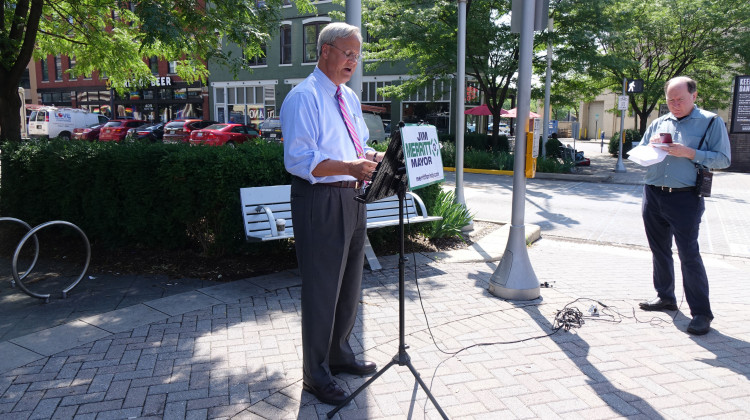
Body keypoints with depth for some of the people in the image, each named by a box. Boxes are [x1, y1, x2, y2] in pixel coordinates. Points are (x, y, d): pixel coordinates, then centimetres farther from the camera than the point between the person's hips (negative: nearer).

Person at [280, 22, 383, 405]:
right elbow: (299, 160, -23)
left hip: (352, 197, 9)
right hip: (319, 202, -9)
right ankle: (315, 375, 19)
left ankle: (339, 354, 40)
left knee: (349, 284, 19)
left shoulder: (350, 98, 14)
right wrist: (350, 166, -33)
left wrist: (369, 158, -2)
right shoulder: (303, 97, -13)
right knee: (322, 289, 1)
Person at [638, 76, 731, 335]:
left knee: (688, 254, -8)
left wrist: (689, 153, -18)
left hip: (685, 199, -5)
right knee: (659, 250, 13)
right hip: (653, 195, 5)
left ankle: (701, 312, 0)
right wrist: (650, 148, -6)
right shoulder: (658, 124, 13)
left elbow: (723, 158, -6)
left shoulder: (711, 122, 0)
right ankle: (665, 297, 28)